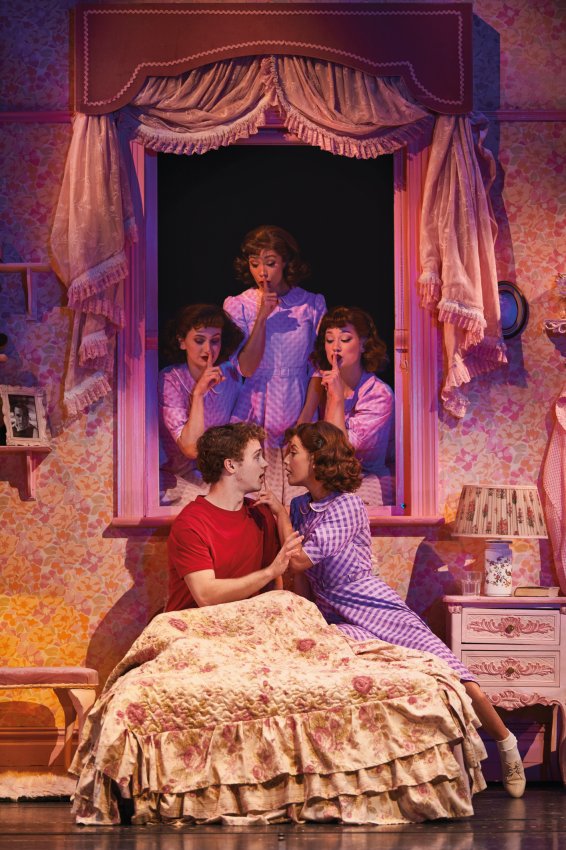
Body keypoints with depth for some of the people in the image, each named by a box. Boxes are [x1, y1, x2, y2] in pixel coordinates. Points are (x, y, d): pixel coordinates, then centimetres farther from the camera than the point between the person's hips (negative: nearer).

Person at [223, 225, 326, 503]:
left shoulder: (312, 304, 3)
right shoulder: (237, 306, 2)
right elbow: (246, 368, -8)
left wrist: (304, 421, -6)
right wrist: (262, 316, -13)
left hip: (297, 417, 0)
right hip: (253, 418, 0)